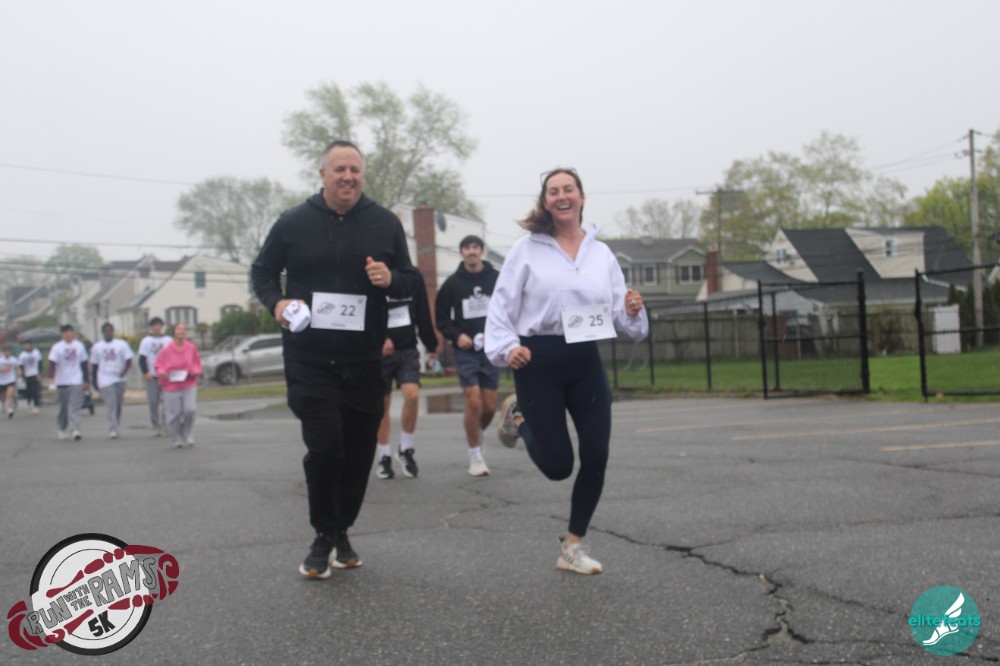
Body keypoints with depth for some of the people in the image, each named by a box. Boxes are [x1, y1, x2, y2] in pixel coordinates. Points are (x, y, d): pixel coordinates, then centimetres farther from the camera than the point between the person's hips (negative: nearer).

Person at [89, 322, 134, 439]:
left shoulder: (121, 344, 2)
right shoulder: (97, 347, 6)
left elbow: (129, 361, -3)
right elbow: (94, 365, 11)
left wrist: (124, 372, -21)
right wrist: (94, 381, 9)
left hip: (120, 380, 1)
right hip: (105, 380, -1)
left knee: (118, 405, 9)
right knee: (111, 406, -11)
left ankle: (115, 427, 25)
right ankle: (112, 430, -13)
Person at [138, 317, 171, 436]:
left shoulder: (168, 340, 12)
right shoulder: (146, 341, 7)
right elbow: (142, 359, 3)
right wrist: (146, 372, -11)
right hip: (152, 376, -1)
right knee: (153, 402, 2)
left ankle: (166, 426, -1)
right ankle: (156, 427, 9)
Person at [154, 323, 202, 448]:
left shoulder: (191, 347, -1)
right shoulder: (167, 349, -8)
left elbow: (197, 363, 11)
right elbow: (158, 366, 1)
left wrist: (195, 371, -8)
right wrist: (162, 373, -18)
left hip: (189, 385, 2)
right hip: (172, 386, -2)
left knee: (190, 409, -12)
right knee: (174, 413, 0)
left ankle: (187, 433, 14)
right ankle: (176, 439, 19)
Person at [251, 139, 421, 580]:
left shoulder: (385, 223, 5)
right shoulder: (294, 222, 0)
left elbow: (412, 280, 11)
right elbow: (262, 271, 12)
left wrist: (391, 279, -13)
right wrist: (276, 302, -8)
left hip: (364, 361, 3)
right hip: (309, 359, -2)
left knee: (359, 451, 9)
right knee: (324, 445, -12)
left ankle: (342, 532, 29)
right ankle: (324, 536, 9)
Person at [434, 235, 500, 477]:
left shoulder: (497, 279, 0)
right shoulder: (453, 282, 1)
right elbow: (441, 317, 7)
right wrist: (456, 336, -9)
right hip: (466, 350, -1)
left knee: (489, 407, 4)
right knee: (474, 403, -10)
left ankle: (477, 436, 35)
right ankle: (475, 456, 5)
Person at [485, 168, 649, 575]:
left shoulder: (601, 253, 9)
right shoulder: (527, 249, -1)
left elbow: (619, 316, 10)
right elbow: (501, 307, -1)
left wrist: (633, 312, -12)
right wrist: (507, 348, -17)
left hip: (586, 361, 4)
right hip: (539, 361, -4)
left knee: (597, 456, -2)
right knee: (557, 465, -2)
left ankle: (572, 548, 17)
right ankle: (519, 416, 31)